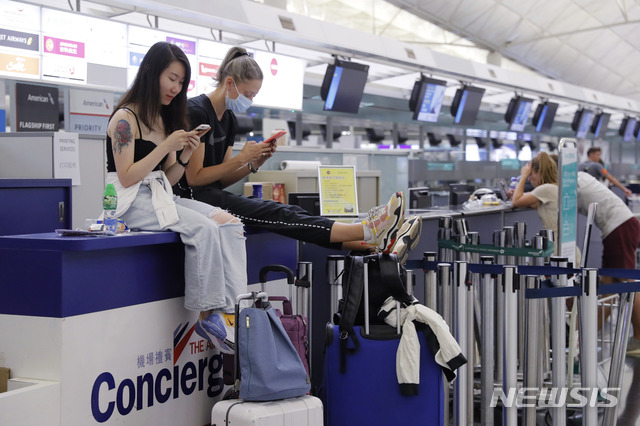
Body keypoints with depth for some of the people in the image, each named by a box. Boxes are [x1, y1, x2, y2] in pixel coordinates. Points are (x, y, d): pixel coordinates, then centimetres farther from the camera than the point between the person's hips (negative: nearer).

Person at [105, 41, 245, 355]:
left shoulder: (164, 120, 18)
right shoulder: (126, 118, -7)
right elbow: (127, 177, -14)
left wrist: (185, 156, -3)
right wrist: (166, 146, -16)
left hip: (160, 198, 8)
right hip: (131, 203, -8)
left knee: (229, 223, -15)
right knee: (203, 228, -29)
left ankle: (230, 309, -24)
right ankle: (207, 315, -19)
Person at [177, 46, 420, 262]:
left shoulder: (229, 119, 15)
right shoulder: (197, 112, -12)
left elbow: (220, 180, 13)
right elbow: (194, 177, -16)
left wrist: (254, 165, -3)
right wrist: (241, 159, -14)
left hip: (213, 193, 8)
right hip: (193, 198, -8)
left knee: (286, 212, -11)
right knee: (275, 214, -23)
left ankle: (377, 245, -26)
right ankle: (370, 231, -34)